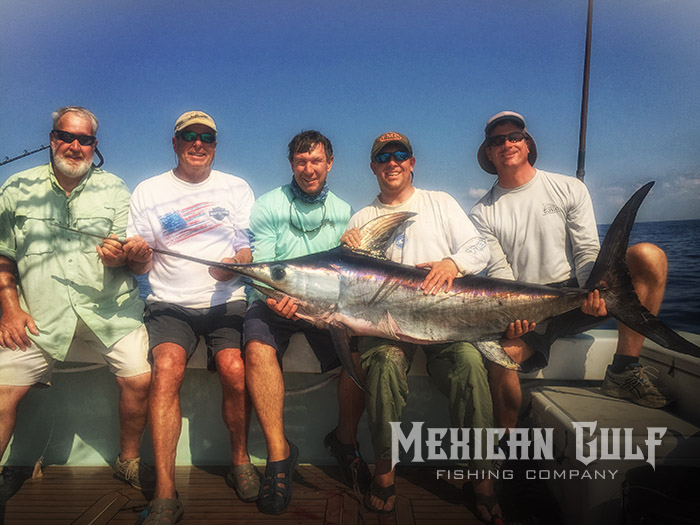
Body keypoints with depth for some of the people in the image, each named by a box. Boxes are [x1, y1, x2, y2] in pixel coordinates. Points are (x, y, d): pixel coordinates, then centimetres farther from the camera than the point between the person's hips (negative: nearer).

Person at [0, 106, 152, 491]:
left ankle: (128, 461, 11)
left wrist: (120, 256, -14)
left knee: (139, 379, -11)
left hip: (109, 309, 0)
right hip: (40, 314, 1)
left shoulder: (113, 189, 9)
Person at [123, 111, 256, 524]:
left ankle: (240, 460, 1)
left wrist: (238, 263, -11)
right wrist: (137, 255, -12)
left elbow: (250, 250, 11)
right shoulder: (148, 192, 11)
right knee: (167, 369, -26)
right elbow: (141, 267, 11)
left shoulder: (237, 188, 13)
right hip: (171, 304, 0)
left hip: (226, 301, 0)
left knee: (235, 369, -24)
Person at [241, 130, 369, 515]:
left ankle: (345, 438, 6)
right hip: (275, 302, -2)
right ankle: (279, 453, -16)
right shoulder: (267, 207, 1)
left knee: (362, 351, -22)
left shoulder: (343, 212, 11)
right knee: (259, 349, -33)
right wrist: (274, 299, -25)